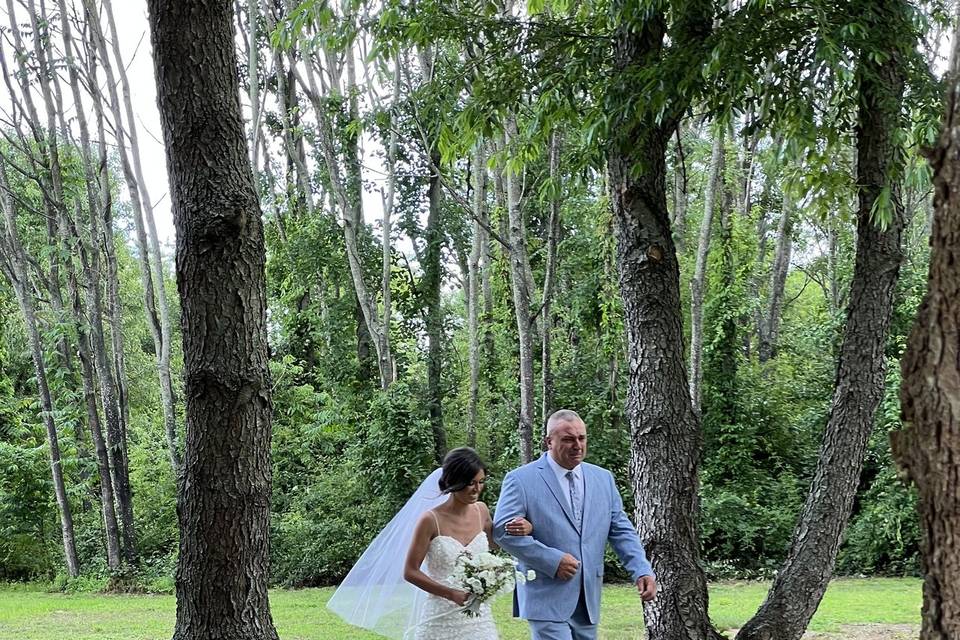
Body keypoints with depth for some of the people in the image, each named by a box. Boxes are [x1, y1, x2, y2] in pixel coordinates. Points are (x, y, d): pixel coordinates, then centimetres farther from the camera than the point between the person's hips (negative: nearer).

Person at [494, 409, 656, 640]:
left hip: (588, 601, 6)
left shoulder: (603, 479, 11)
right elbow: (503, 530, -11)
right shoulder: (521, 480, -5)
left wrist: (642, 571, -6)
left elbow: (621, 531, 10)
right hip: (547, 599, -6)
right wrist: (552, 560, -17)